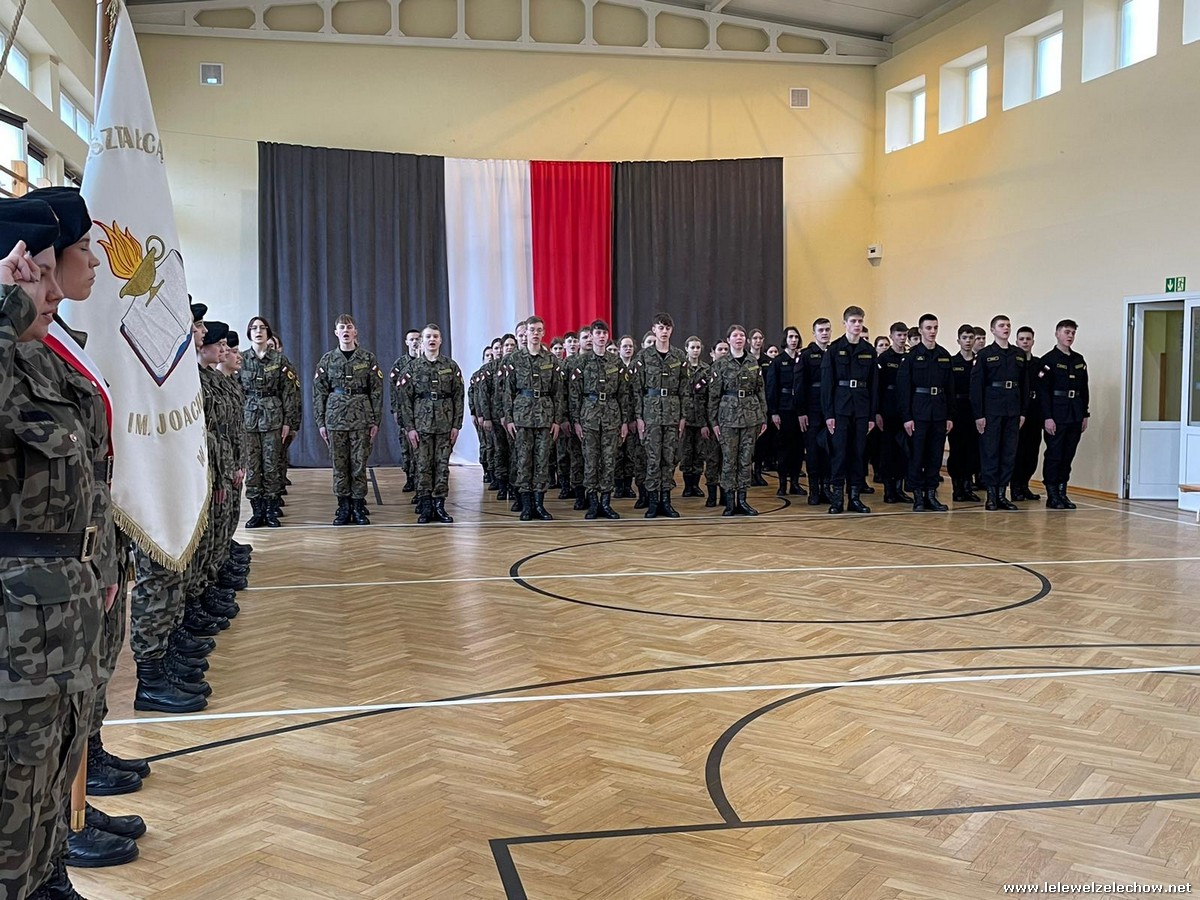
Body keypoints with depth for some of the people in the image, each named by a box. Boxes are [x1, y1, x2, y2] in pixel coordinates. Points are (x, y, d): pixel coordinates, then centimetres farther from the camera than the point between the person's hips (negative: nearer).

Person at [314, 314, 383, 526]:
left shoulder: (368, 358, 3)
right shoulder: (327, 360, 6)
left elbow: (376, 392, 3)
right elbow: (319, 393, 7)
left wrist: (376, 421, -2)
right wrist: (320, 422, 1)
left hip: (361, 418, -1)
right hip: (335, 418, 1)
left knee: (359, 464, 1)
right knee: (339, 464, 4)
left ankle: (359, 507, 9)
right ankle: (344, 507, 12)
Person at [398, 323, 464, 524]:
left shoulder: (451, 366, 5)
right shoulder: (413, 367, 3)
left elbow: (458, 397, 5)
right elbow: (406, 399, 1)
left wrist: (456, 424, -2)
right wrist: (410, 427, -6)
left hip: (445, 424, 1)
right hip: (421, 424, -1)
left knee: (442, 465, 2)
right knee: (423, 466, 0)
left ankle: (439, 505, 9)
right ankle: (425, 507, 6)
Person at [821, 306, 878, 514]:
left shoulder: (869, 351, 8)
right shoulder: (834, 349, -2)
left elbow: (873, 385, 9)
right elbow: (827, 383, -4)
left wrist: (872, 415, 5)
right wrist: (828, 413, -10)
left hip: (861, 408, 3)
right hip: (840, 407, -3)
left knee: (859, 453, 5)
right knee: (839, 452, -3)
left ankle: (855, 497, 13)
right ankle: (837, 497, 4)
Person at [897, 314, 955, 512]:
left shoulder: (944, 355, 10)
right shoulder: (912, 356, -2)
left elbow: (950, 388, 12)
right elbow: (903, 388, -6)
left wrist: (950, 416, 7)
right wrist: (906, 417, -12)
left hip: (939, 411, 4)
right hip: (918, 411, -4)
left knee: (936, 455, 6)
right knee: (916, 454, -2)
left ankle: (931, 494, 13)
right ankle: (917, 496, 6)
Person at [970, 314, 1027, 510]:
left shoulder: (1019, 355, 12)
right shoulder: (985, 355, -2)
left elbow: (1024, 384, 13)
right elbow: (976, 385, -6)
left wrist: (1023, 412, 6)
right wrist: (978, 415, -11)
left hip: (1013, 411, 5)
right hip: (991, 410, -4)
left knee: (1009, 453, 5)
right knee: (990, 452, -1)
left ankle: (1002, 493, 13)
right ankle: (991, 495, 5)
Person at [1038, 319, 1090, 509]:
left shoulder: (1079, 360, 15)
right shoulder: (1048, 360, -5)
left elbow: (1084, 389, 17)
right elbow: (1043, 391, -10)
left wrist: (1084, 415, 11)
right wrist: (1047, 417, -16)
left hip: (1075, 415, 6)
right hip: (1056, 415, -6)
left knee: (1068, 456, 7)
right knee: (1054, 455, -3)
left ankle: (1062, 492, 14)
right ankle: (1052, 495, 2)